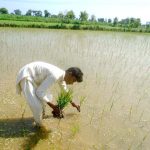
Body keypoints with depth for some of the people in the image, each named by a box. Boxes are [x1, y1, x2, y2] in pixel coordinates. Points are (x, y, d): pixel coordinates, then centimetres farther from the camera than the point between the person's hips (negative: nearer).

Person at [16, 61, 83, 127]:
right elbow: (39, 92, -27)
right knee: (37, 106, -16)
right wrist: (52, 106, -20)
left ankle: (42, 116, 39)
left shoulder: (61, 74, 2)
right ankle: (39, 125, 12)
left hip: (32, 77, 10)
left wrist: (72, 103, 31)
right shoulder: (55, 76, -30)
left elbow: (65, 89, 22)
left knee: (48, 97, 17)